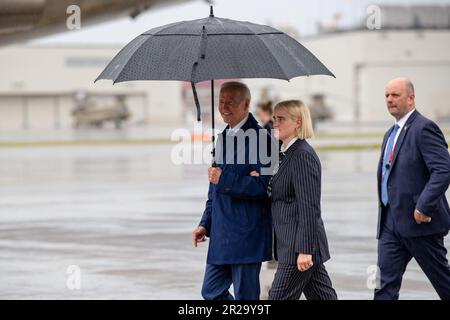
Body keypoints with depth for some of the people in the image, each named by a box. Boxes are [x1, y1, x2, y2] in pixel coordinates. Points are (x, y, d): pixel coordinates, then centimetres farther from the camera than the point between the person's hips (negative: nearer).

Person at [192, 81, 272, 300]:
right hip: (221, 235, 9)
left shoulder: (258, 138, -13)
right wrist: (205, 224, 18)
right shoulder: (223, 137, 15)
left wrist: (224, 180, -21)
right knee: (211, 292, 12)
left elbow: (263, 186, -21)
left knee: (245, 296, -1)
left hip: (246, 236, -9)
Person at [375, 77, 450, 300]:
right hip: (391, 223, 8)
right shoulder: (391, 134, 18)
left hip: (419, 221, -8)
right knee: (385, 283, 0)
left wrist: (423, 208, -24)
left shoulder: (424, 129, -12)